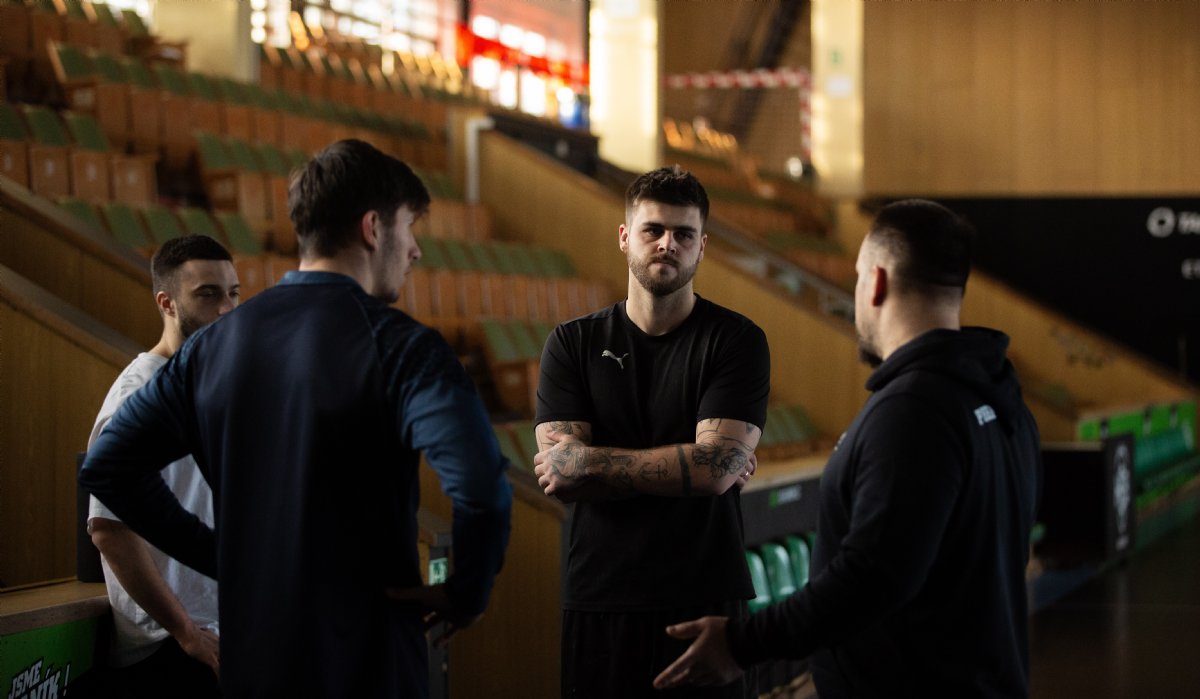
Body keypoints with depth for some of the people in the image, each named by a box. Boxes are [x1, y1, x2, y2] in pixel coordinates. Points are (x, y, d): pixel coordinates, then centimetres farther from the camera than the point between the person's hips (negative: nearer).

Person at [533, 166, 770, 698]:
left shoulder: (737, 341, -1)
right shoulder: (572, 344, 5)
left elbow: (716, 468, -14)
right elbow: (558, 471, -8)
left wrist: (586, 461, -11)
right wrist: (688, 467, -11)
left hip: (706, 601, -1)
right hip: (600, 601, 2)